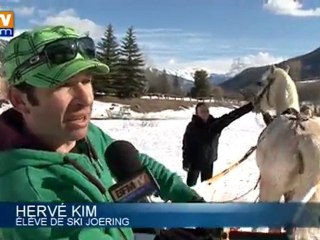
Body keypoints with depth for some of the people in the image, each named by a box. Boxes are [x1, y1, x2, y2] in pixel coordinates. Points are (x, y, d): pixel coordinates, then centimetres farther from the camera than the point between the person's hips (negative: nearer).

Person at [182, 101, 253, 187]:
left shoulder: (215, 123, -10)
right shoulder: (192, 127, -16)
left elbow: (231, 116, -18)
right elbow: (186, 145, -11)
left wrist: (250, 106, -25)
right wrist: (185, 162, -13)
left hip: (209, 162, 3)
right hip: (195, 162, -3)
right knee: (191, 186, 11)